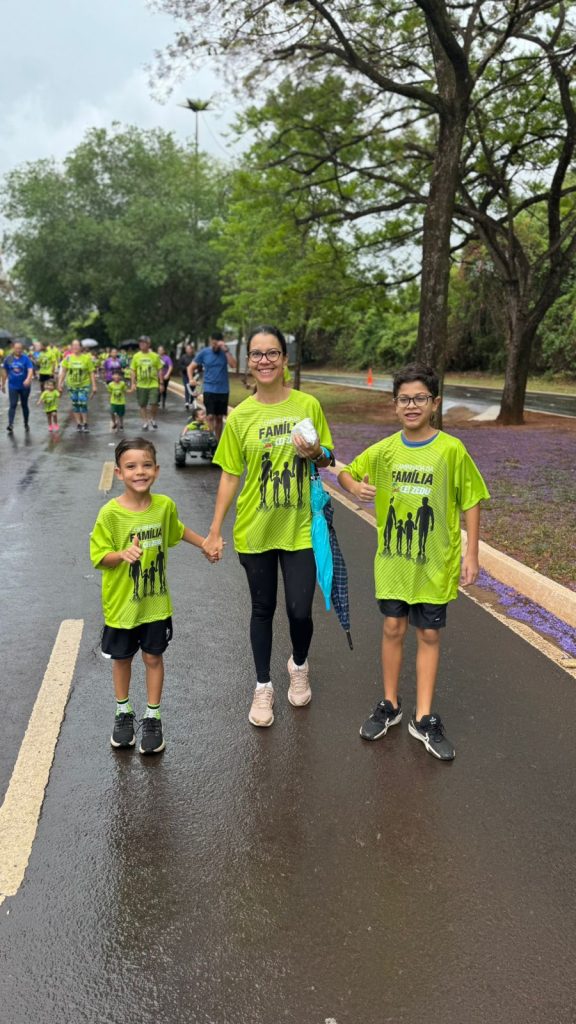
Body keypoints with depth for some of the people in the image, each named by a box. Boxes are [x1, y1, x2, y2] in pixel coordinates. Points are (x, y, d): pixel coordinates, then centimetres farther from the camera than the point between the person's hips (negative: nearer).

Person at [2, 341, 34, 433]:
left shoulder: (26, 358, -7)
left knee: (24, 405, 12)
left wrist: (28, 379, -38)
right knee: (13, 405, -9)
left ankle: (26, 424, 27)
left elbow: (30, 370, -19)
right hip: (13, 386, 1)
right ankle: (10, 425, -17)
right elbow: (5, 372, 11)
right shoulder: (8, 359, 1)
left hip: (24, 386, -1)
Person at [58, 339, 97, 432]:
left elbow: (92, 372, -5)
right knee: (75, 404, 8)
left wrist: (94, 386, -8)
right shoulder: (68, 358, 0)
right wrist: (60, 383, -1)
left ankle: (85, 424, 6)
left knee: (83, 403, -9)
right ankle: (78, 424, 18)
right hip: (72, 385, 3)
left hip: (84, 385, -3)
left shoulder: (87, 358, -7)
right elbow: (63, 371, 5)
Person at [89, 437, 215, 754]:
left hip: (156, 602, 2)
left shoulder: (165, 505, -8)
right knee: (122, 658, 16)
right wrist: (122, 554, -32)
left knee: (153, 657, 12)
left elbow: (177, 530, 14)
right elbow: (99, 558, -14)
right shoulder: (110, 513, -19)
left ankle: (152, 718, 28)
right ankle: (123, 713, 37)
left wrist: (205, 543, 16)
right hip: (121, 603, -2)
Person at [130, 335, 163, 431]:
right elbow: (133, 371, 7)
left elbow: (159, 370, 3)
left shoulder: (155, 356, -2)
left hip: (153, 384, -2)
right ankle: (145, 422, 22)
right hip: (141, 385, 2)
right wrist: (133, 383, 1)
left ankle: (153, 420, 14)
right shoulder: (136, 356, 2)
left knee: (154, 403, -11)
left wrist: (161, 383, 0)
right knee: (142, 405, 8)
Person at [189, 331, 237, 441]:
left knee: (219, 417, 8)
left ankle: (218, 441, 18)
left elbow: (233, 365, -13)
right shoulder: (204, 353, 1)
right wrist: (191, 379, -12)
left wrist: (226, 350, -19)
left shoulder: (225, 352, 3)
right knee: (210, 416, -11)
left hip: (223, 390, 2)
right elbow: (191, 367, 5)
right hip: (209, 389, -2)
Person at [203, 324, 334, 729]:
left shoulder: (308, 405, -4)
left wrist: (316, 453, -17)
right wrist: (215, 530, -1)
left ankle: (299, 666, 36)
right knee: (263, 609, 12)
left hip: (299, 527, 0)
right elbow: (230, 476, 2)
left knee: (300, 611, 2)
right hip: (254, 529, 1)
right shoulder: (240, 416, -3)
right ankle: (263, 687, 31)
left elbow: (328, 460, 7)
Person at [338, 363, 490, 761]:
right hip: (393, 560, 2)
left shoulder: (451, 450, -10)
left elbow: (471, 502, -4)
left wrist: (471, 553, -7)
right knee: (393, 628, 11)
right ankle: (390, 705, 28)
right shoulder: (385, 449, -1)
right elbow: (346, 472, 11)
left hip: (435, 563, -2)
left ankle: (424, 719, 19)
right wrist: (356, 488, -13)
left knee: (429, 635, 7)